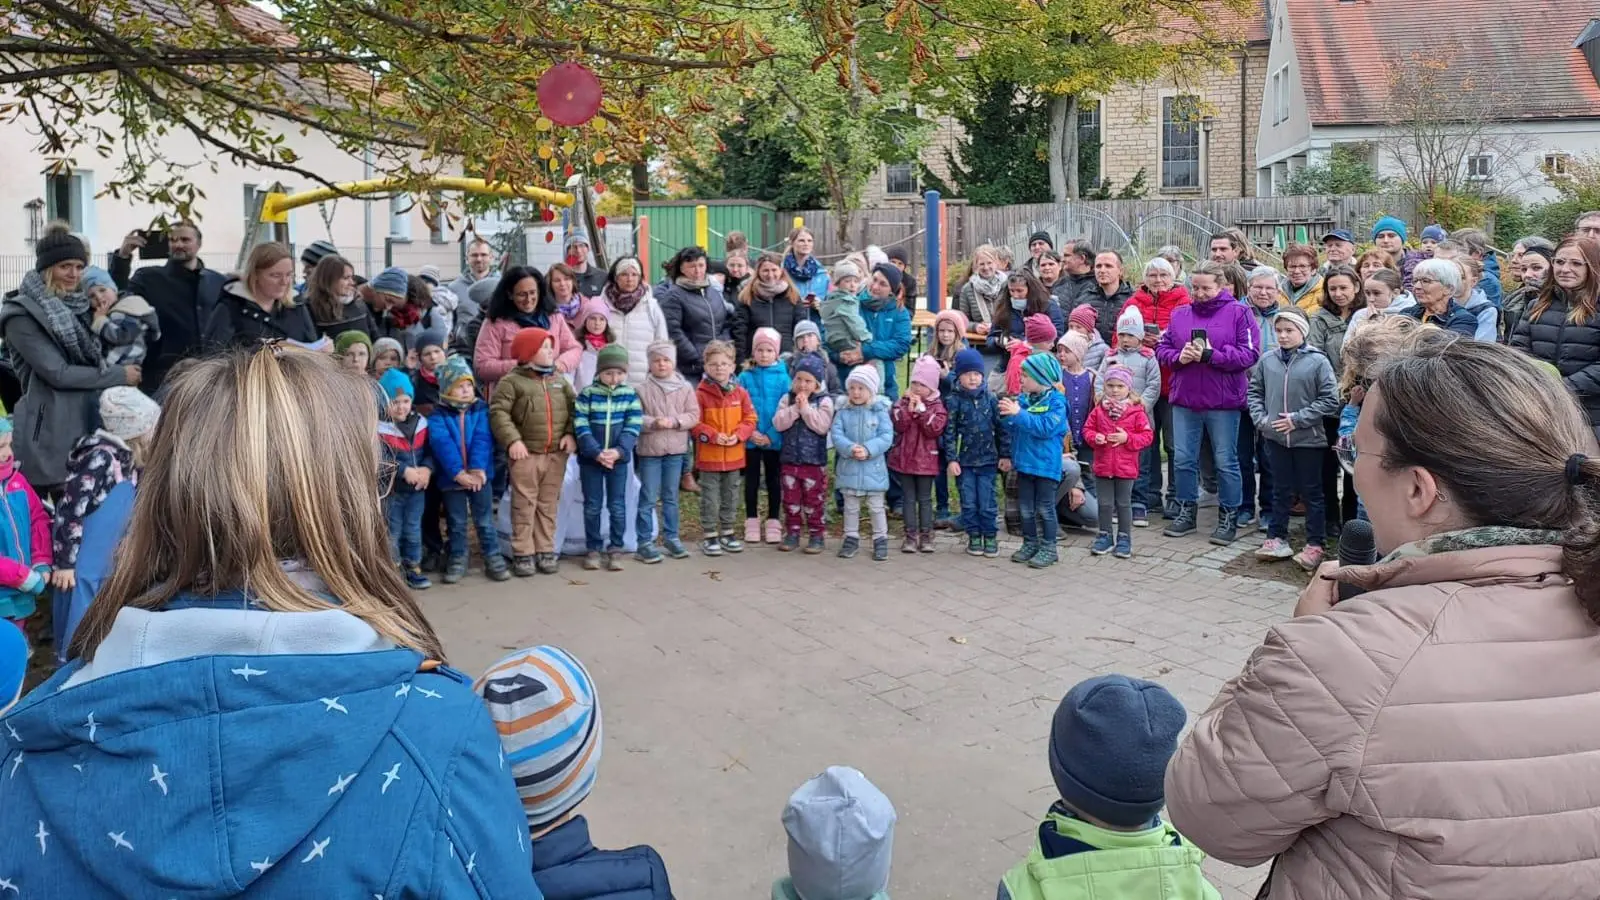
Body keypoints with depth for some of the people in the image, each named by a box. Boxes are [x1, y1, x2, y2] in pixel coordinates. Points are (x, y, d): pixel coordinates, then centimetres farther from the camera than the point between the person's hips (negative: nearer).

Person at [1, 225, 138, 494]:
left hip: (89, 420, 7)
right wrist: (120, 375, -11)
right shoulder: (22, 316, -10)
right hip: (50, 429, -7)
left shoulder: (79, 307, 13)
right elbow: (58, 373, -16)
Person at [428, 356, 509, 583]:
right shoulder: (438, 416, -5)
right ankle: (457, 560, 23)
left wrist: (478, 469, -24)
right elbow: (442, 445, -17)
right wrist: (459, 473, -27)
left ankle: (493, 558, 16)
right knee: (457, 523, 12)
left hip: (479, 475, 1)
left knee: (485, 521, 9)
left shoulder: (481, 410, 0)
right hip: (451, 478, -1)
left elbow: (482, 440, -11)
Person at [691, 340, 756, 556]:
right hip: (708, 455, -3)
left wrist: (738, 435, -14)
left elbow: (750, 419, 2)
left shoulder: (740, 392, 1)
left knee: (731, 495, 14)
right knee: (710, 496, 4)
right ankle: (710, 535, 13)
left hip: (734, 455, 4)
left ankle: (727, 532, 27)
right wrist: (713, 435, -21)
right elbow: (694, 424, -10)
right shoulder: (701, 394, -9)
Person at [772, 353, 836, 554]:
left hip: (814, 461, -3)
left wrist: (806, 407, -17)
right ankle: (792, 532, 21)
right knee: (790, 498, 10)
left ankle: (817, 535, 13)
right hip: (789, 459, 3)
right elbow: (778, 423, -8)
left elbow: (822, 426, -18)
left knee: (814, 499, 4)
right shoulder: (787, 399, 4)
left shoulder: (824, 401, -5)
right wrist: (795, 408, -16)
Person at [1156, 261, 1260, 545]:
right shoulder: (1180, 314, 9)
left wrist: (1210, 355, -20)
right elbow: (1162, 348, 10)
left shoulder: (1238, 313, -4)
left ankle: (1229, 518, 16)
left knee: (1226, 461, 4)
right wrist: (1178, 356, -11)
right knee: (1184, 459, 9)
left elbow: (1249, 354, -11)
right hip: (1184, 399, 4)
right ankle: (1186, 513, 23)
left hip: (1223, 402, -4)